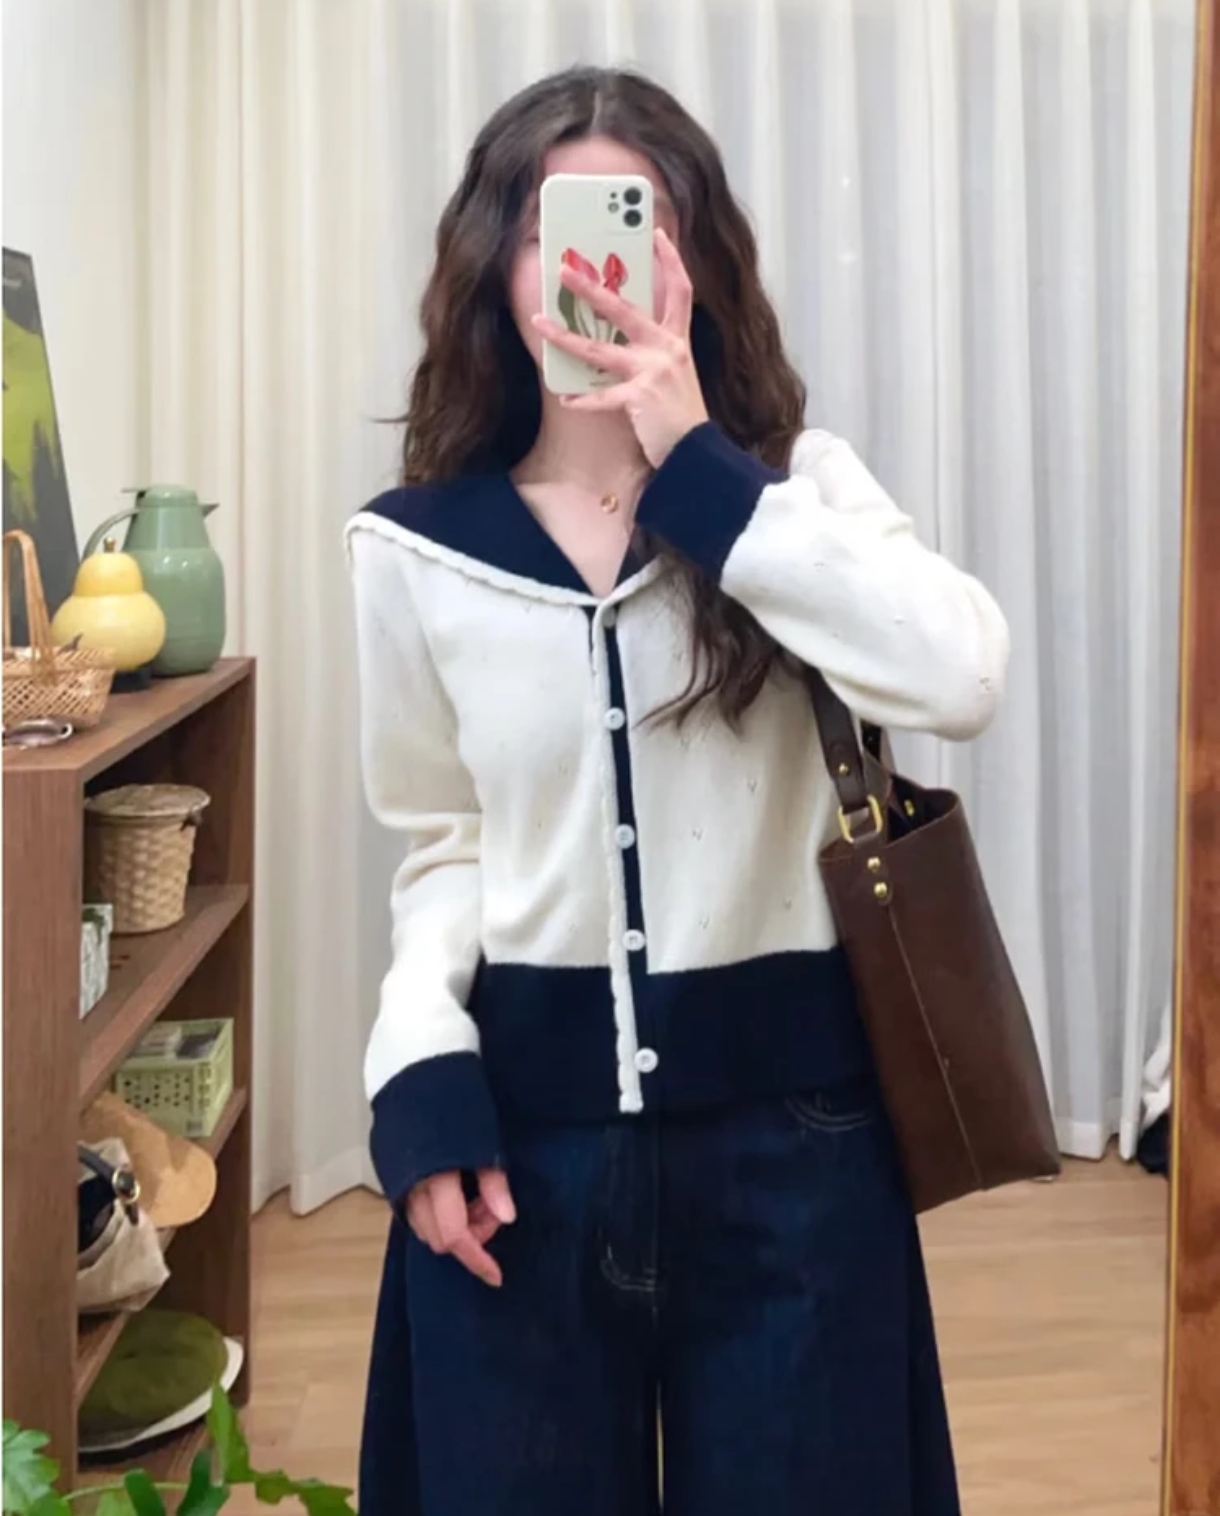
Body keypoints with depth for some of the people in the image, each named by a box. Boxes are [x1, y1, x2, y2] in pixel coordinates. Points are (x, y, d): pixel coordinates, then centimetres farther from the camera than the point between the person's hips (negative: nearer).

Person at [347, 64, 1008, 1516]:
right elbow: (442, 837, 8)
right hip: (525, 1115, 1)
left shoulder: (790, 478, -2)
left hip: (785, 1114, 0)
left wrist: (700, 469, -20)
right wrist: (422, 1079, -5)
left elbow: (960, 679, -21)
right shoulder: (417, 544, 1)